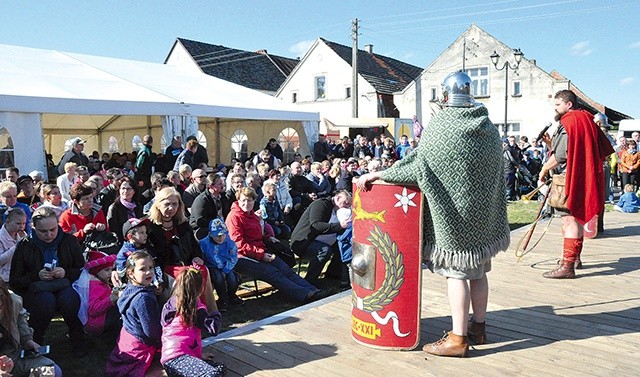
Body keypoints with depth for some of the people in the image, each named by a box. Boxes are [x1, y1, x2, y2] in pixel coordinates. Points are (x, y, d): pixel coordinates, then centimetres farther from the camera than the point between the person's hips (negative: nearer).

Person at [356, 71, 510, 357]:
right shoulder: (489, 128, 7)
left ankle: (457, 338, 5)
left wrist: (377, 175, -10)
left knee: (456, 273, -1)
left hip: (454, 213, -7)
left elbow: (418, 168, -16)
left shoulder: (441, 127, -14)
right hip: (484, 212, 7)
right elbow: (496, 174, 11)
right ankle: (478, 327, 29)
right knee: (478, 271, 15)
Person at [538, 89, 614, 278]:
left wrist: (543, 171, -5)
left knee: (570, 220, -11)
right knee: (576, 218, 19)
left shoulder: (568, 124, -13)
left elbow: (560, 156, -19)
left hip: (569, 179, -10)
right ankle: (575, 258, 32)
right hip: (582, 179, 10)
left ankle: (567, 266, -11)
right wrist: (550, 142, 8)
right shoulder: (585, 121, 18)